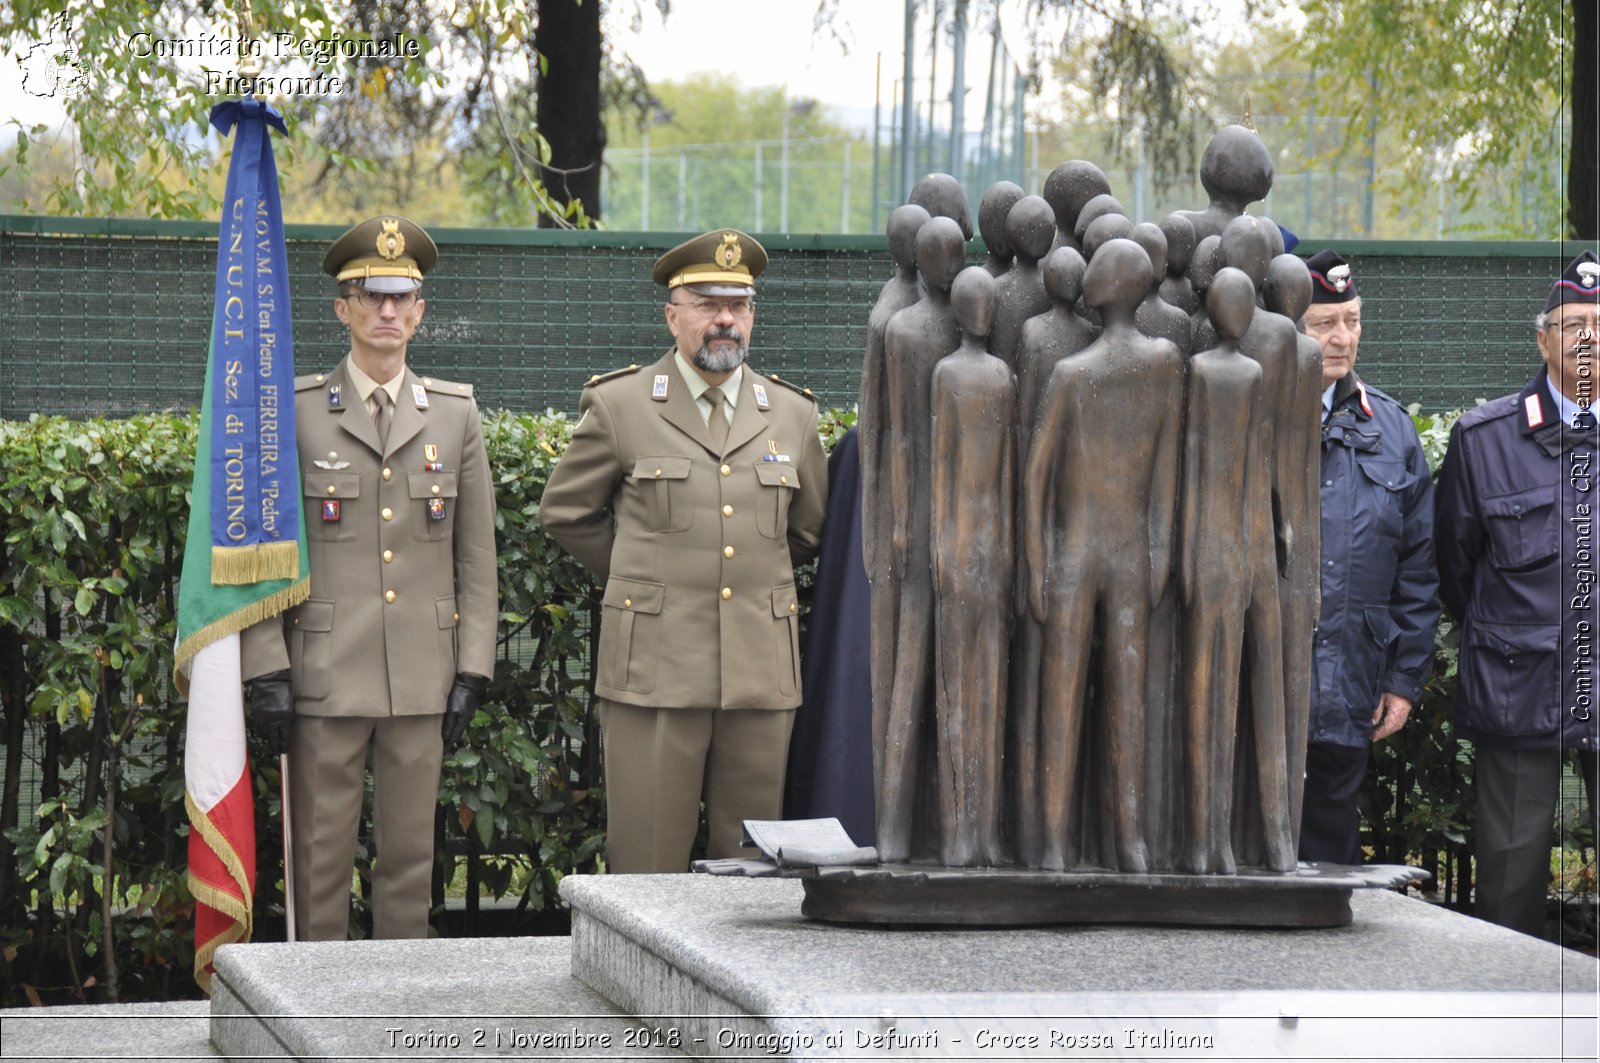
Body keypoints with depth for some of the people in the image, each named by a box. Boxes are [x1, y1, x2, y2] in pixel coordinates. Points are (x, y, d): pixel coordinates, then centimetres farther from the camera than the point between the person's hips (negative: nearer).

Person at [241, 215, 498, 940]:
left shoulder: (455, 413, 9)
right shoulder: (295, 412, 2)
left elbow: (477, 555, 11)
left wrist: (472, 669, 4)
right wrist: (266, 670, -7)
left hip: (421, 680, 2)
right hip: (325, 676, -2)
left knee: (411, 853, 7)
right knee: (321, 855, 0)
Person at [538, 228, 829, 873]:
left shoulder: (793, 415, 12)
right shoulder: (618, 406, 4)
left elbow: (809, 530, 26)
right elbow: (564, 513, 13)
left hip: (761, 674, 3)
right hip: (654, 671, -3)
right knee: (647, 867, -4)